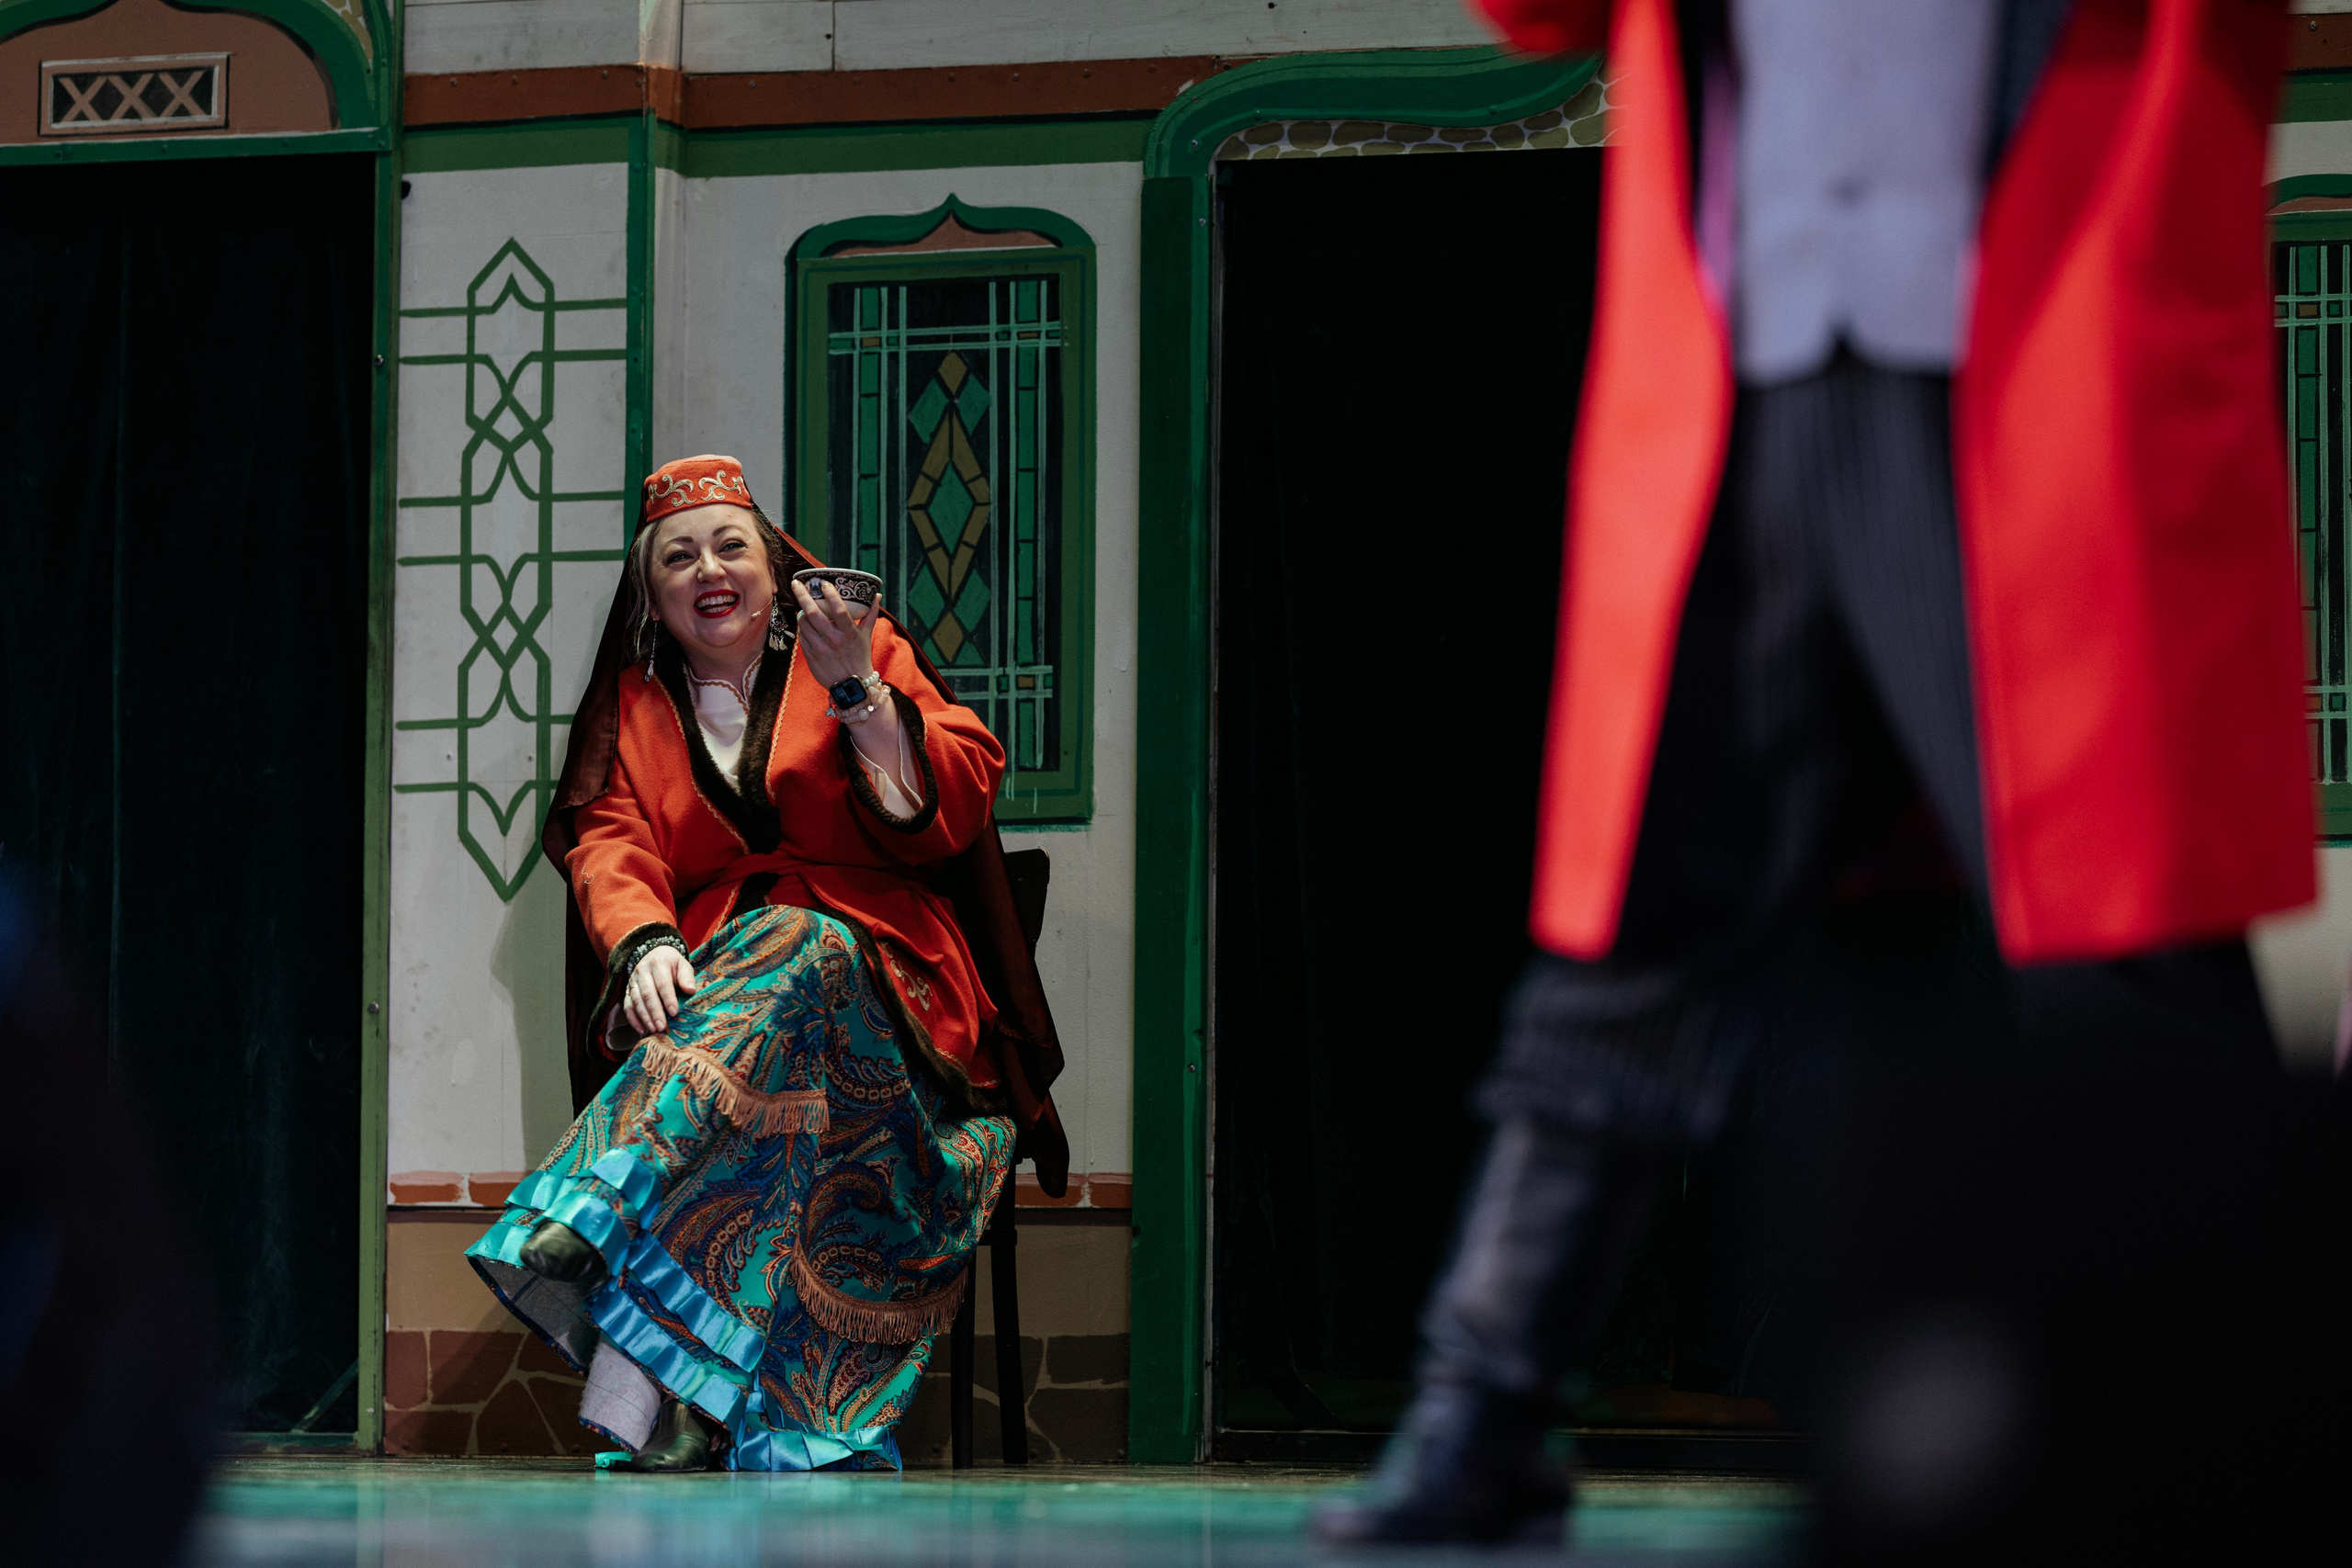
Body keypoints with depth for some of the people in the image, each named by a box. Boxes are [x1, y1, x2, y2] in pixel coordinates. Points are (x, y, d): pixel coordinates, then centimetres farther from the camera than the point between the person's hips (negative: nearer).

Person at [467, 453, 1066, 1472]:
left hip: (876, 959, -1)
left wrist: (855, 689, -12)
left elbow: (945, 815, 1)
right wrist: (647, 942, -17)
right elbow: (610, 845, 5)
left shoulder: (864, 652, 14)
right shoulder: (636, 702, 21)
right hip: (707, 973, 1)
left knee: (790, 965, -38)